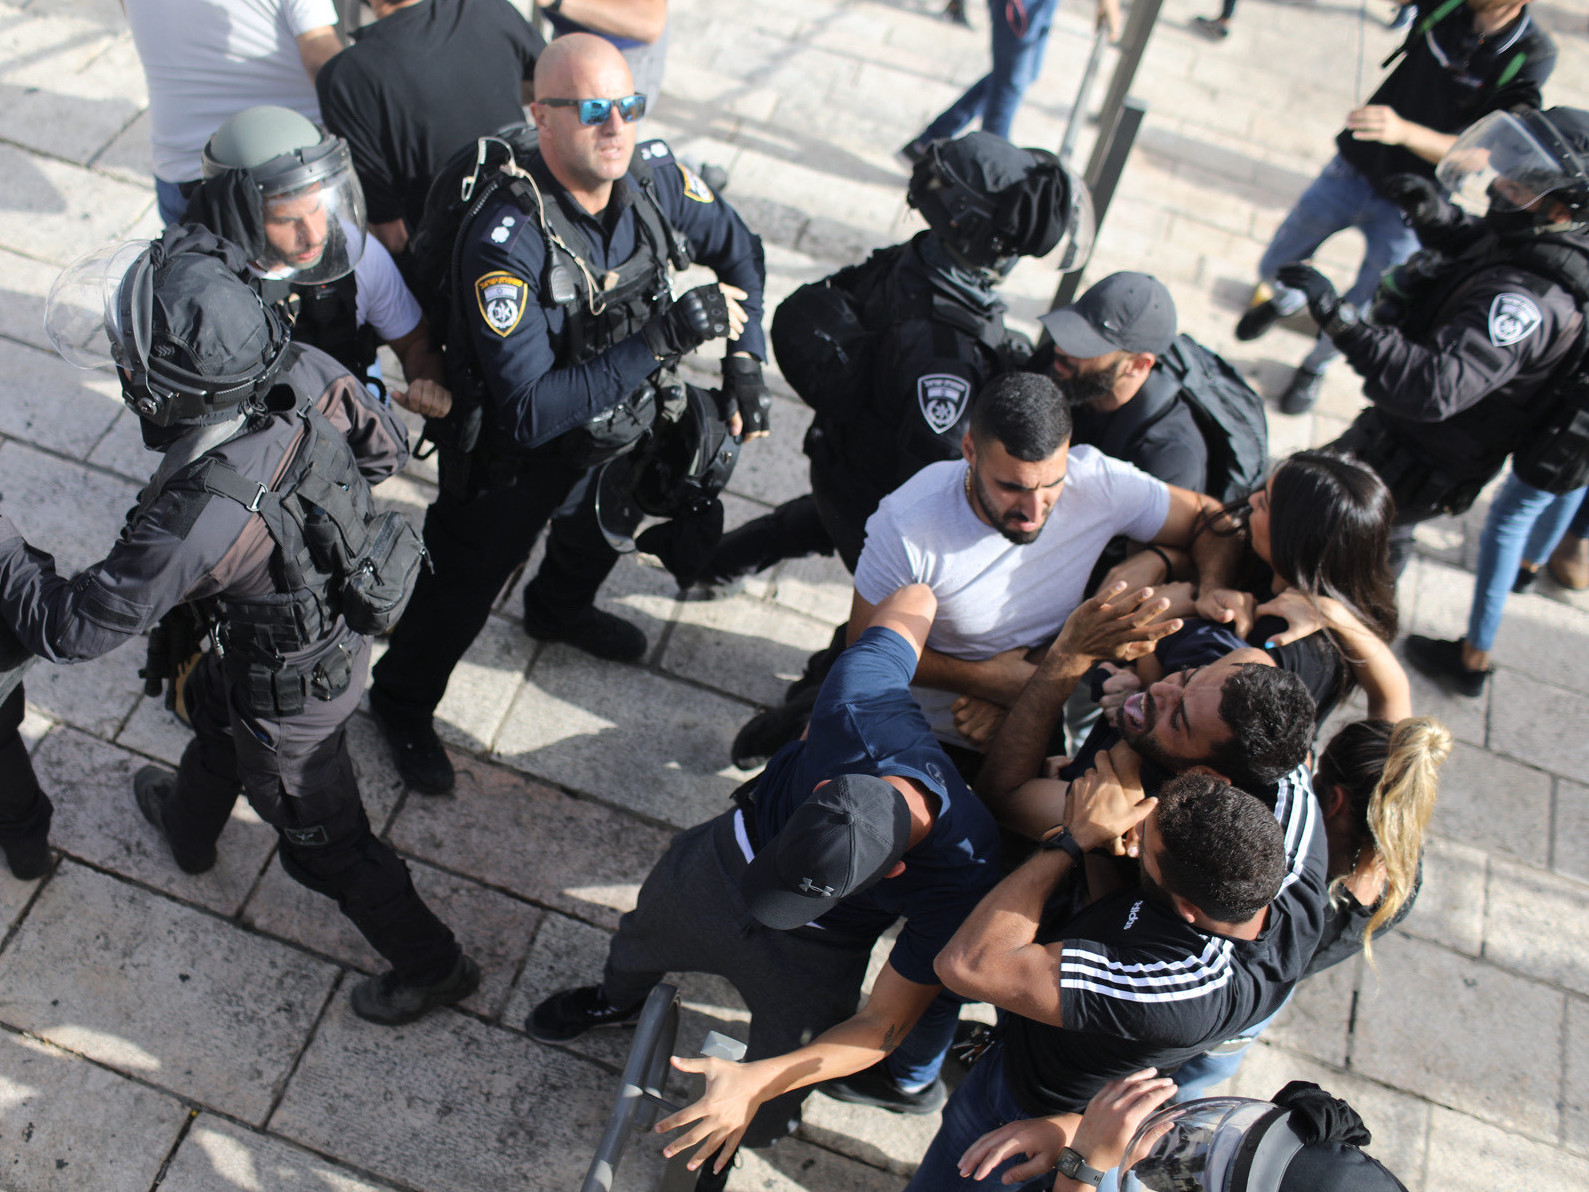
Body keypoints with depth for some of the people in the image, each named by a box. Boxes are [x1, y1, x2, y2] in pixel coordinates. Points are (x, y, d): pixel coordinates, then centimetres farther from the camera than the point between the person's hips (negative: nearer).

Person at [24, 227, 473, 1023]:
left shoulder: (197, 516, -44)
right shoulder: (304, 369, -26)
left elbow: (68, 628, -29)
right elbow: (386, 449, -5)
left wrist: (6, 545, -16)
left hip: (291, 693, -8)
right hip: (335, 621, 8)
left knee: (324, 842, 19)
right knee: (213, 720, 37)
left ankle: (430, 966, 41)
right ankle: (187, 826, 70)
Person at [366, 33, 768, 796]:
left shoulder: (653, 174, -20)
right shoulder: (508, 241, -39)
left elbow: (737, 249, 0)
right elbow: (528, 411, -41)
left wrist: (743, 358, -13)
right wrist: (658, 341, -45)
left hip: (614, 421, 6)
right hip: (514, 452, -6)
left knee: (599, 529, 33)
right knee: (465, 585, 14)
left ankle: (560, 609, 68)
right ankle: (401, 702, 44)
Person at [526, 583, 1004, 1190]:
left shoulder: (963, 882, -42)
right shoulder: (859, 705, -42)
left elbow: (883, 1026, -32)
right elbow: (915, 599, -22)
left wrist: (757, 1082, -43)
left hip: (818, 950, -2)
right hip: (737, 848, 3)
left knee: (765, 1118, 10)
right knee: (640, 939, 29)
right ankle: (616, 1001, 68)